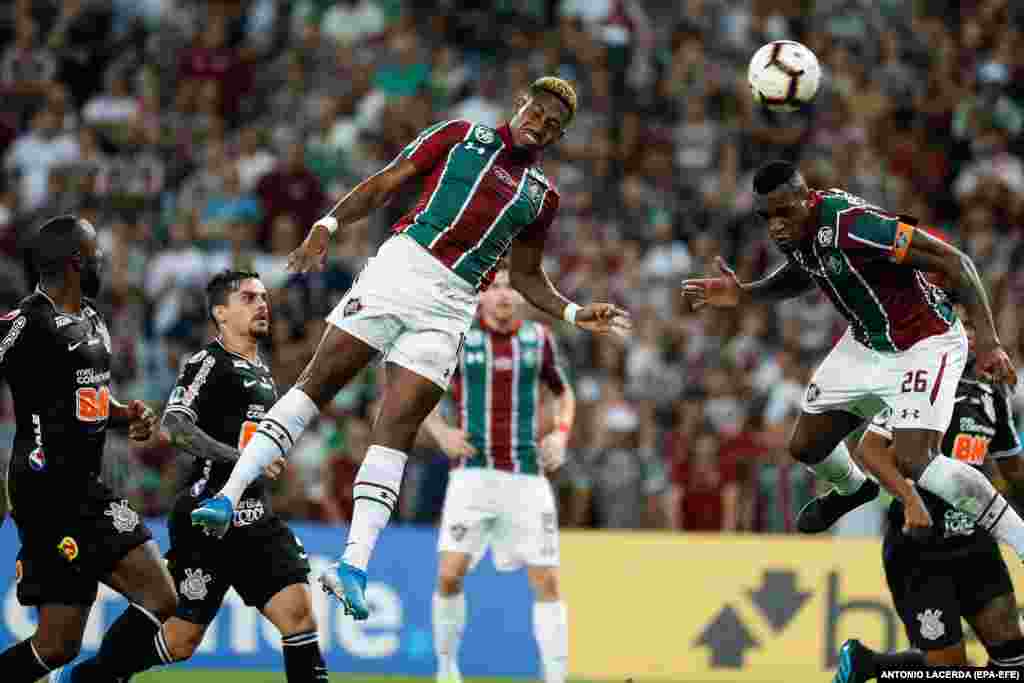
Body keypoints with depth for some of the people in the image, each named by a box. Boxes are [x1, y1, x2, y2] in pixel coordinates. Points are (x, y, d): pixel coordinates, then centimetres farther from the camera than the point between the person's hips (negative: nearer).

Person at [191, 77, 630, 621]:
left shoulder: (541, 196, 19)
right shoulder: (460, 136, 9)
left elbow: (526, 277, 27)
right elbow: (384, 185, 5)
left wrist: (575, 314, 12)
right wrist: (328, 224, -8)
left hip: (450, 308, 2)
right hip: (399, 268, -2)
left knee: (397, 429, -8)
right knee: (318, 382, -10)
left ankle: (353, 565, -14)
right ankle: (229, 494, -9)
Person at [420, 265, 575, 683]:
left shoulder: (538, 338, 6)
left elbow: (563, 393, 22)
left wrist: (560, 433, 4)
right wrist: (440, 432, -7)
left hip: (526, 476, 2)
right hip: (473, 472, -2)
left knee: (546, 581, -2)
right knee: (449, 574, -13)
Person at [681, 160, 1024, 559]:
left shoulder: (853, 225, -33)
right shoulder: (791, 229, -8)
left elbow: (954, 261, -30)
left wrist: (988, 341, -34)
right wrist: (744, 295, 4)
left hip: (923, 343, -8)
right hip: (866, 343, 8)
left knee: (914, 461, -24)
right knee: (806, 446, 14)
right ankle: (852, 489, 49)